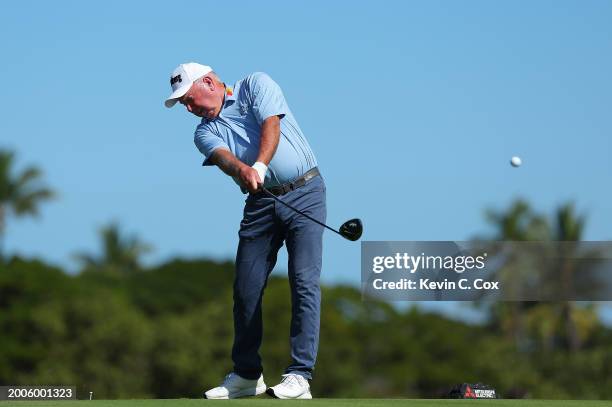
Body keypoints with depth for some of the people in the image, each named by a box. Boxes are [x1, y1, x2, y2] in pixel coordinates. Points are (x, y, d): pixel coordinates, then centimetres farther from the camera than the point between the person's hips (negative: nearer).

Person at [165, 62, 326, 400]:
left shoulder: (255, 85, 2)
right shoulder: (205, 132, 10)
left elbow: (271, 125, -15)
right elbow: (222, 155, -12)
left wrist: (260, 165, -33)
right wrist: (242, 169, -36)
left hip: (304, 192, -5)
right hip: (260, 203, 5)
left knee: (304, 280, -13)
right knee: (246, 287, 2)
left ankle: (299, 375, -16)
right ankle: (246, 374, 17)